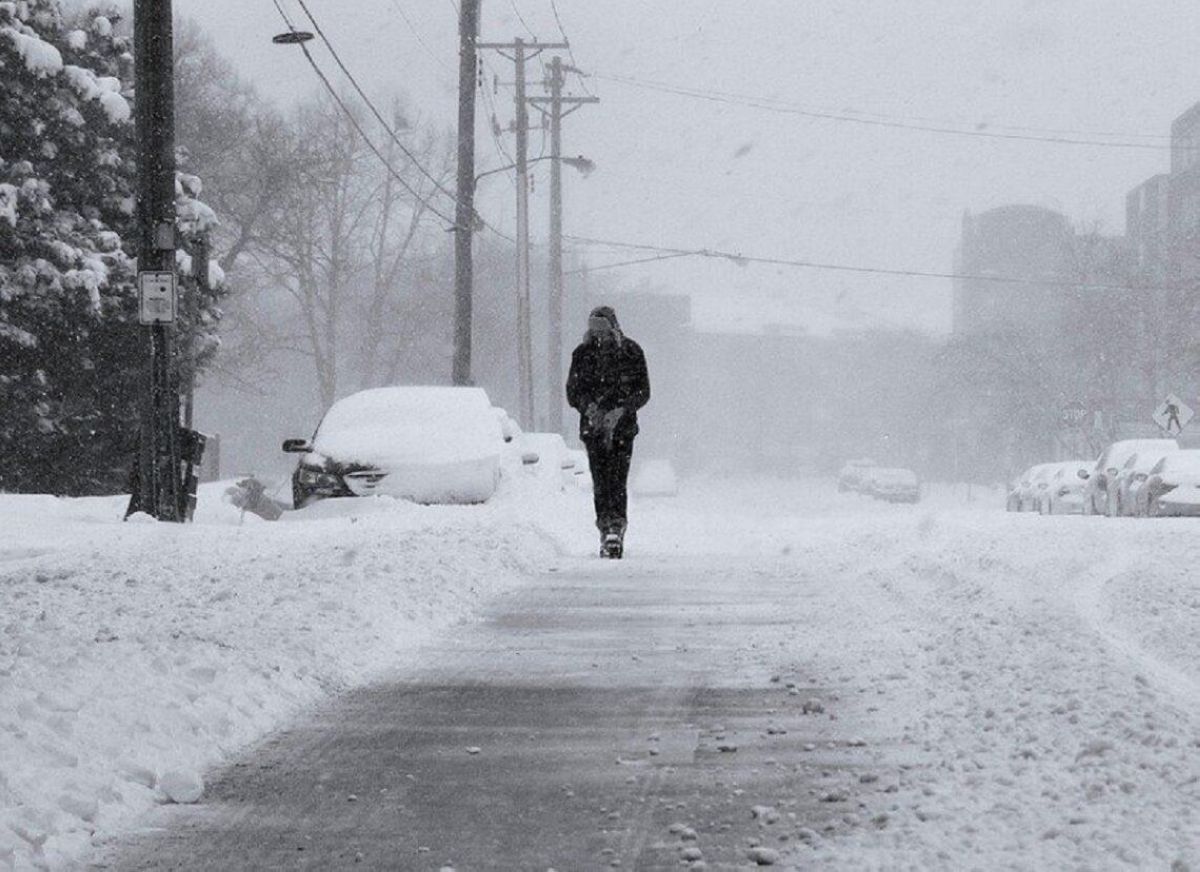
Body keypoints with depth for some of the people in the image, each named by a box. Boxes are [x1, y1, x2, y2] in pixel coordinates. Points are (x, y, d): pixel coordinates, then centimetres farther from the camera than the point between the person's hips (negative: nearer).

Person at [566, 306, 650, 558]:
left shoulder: (631, 352, 2)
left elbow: (643, 392, 0)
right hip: (592, 424, 2)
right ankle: (608, 530, -3)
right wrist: (588, 406, -13)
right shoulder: (583, 353, 7)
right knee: (600, 482, -5)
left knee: (617, 479, -13)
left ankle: (615, 528, -18)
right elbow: (572, 391, 7)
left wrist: (620, 410, -15)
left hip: (622, 426, -2)